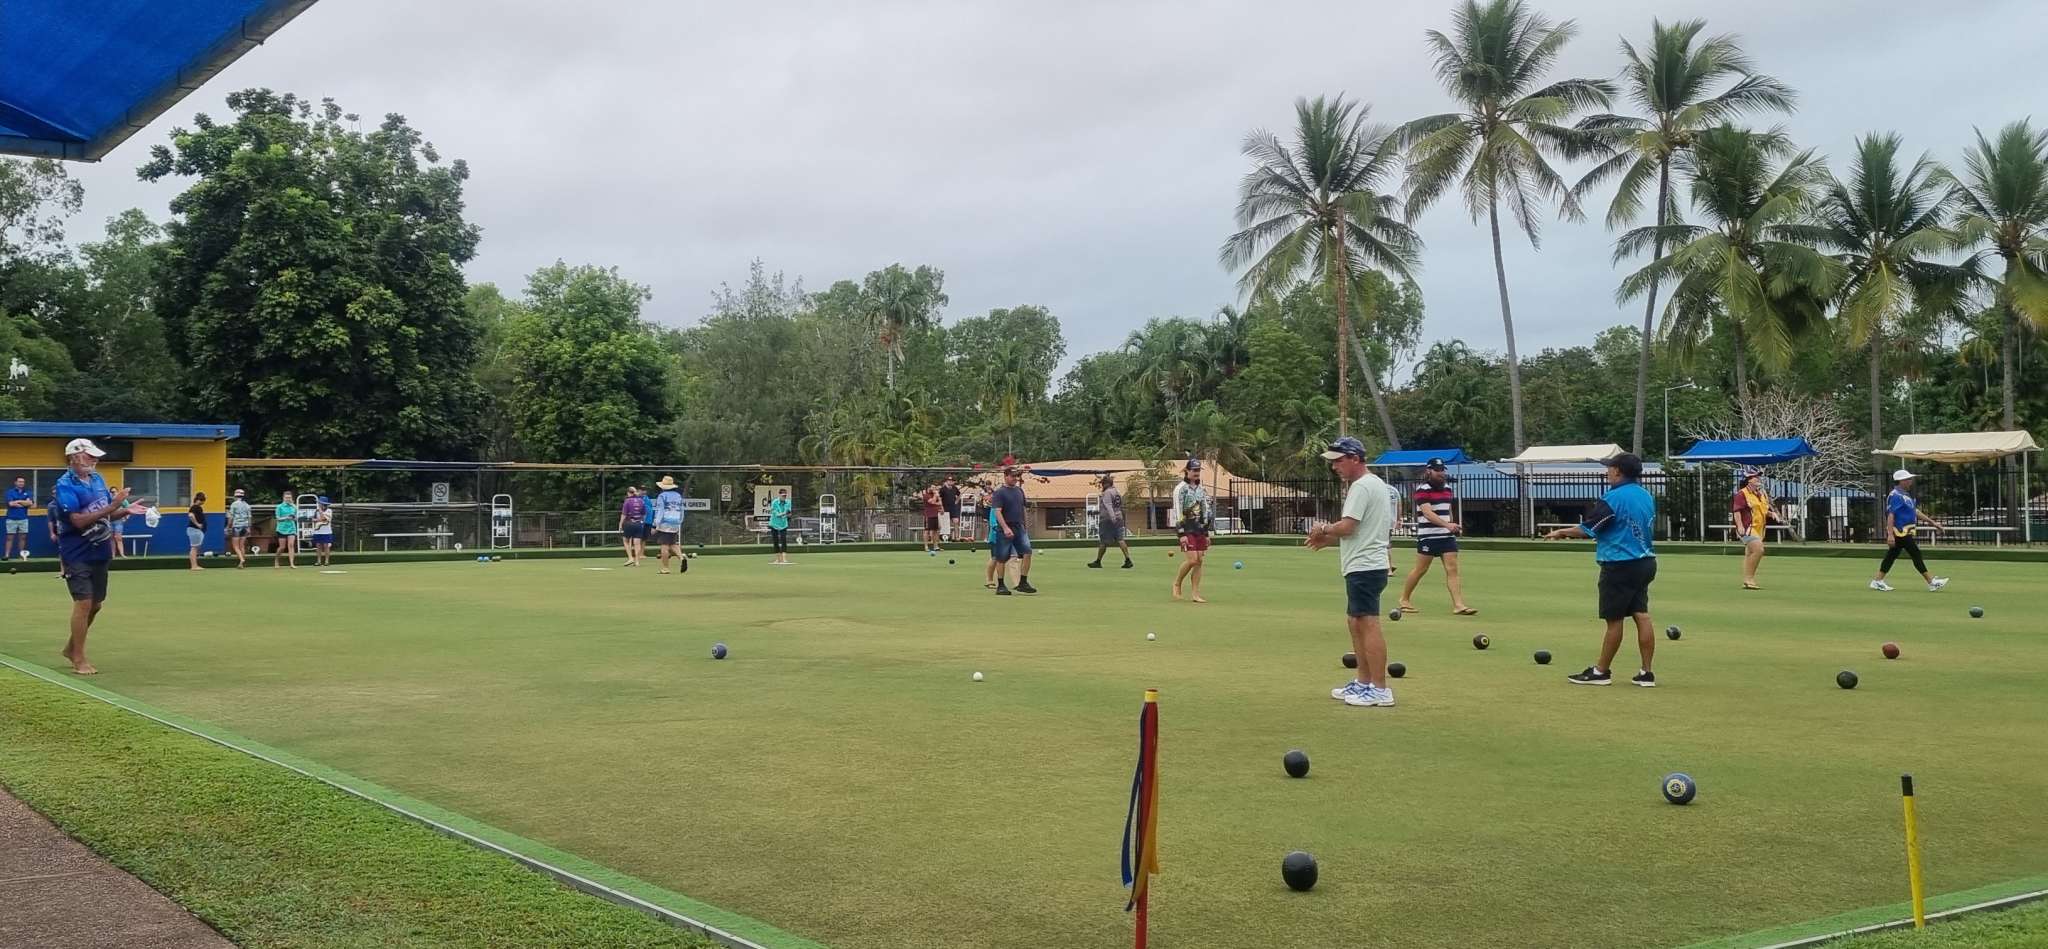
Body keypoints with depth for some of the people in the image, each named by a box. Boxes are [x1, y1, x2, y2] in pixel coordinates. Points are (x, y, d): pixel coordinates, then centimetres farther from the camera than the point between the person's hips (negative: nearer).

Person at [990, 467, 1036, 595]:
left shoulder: (1019, 490, 13)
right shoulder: (1000, 492, -7)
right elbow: (997, 512, -15)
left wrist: (1024, 525, 20)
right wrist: (1005, 528, -24)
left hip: (1019, 528, 5)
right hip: (1005, 529, -5)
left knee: (1027, 552, -10)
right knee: (1002, 558, 1)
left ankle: (1023, 583, -4)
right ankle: (1001, 586, 12)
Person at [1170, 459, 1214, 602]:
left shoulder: (1200, 489, 16)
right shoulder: (1181, 488, -5)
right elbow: (1178, 512, -10)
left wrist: (1206, 533, 18)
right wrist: (1182, 533, -16)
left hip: (1200, 528, 6)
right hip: (1187, 529, -6)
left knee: (1199, 561, 1)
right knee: (1192, 560, -14)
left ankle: (1195, 594, 3)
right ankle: (1176, 584, 8)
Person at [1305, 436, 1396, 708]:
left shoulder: (1362, 486, -13)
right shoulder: (1376, 484, 20)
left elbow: (1347, 526, -20)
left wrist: (1324, 529, -2)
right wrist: (1329, 538, 15)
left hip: (1364, 566, -11)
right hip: (1366, 565, 11)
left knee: (1368, 623, -11)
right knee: (1355, 623, 16)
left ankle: (1380, 690, -11)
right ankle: (1363, 683, 22)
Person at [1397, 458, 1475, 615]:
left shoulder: (1447, 488, 12)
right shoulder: (1422, 489, -12)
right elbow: (1427, 513, -24)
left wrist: (1454, 526, 15)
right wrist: (1447, 524, -35)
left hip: (1447, 536, 6)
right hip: (1428, 536, -6)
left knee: (1452, 569, -3)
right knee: (1421, 569, 2)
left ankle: (1458, 605, -8)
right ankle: (1405, 599, 19)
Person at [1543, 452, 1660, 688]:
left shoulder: (1613, 498, -15)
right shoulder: (1647, 497, 10)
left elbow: (1588, 528, -16)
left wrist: (1561, 532, 0)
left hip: (1620, 566, -7)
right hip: (1644, 562, 7)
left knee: (1614, 620, 0)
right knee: (1641, 615, 6)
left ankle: (1601, 671, 9)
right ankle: (1646, 673, 7)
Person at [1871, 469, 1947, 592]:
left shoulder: (1906, 495, 17)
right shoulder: (1896, 495, -15)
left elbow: (1916, 511, 23)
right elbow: (1890, 515, -22)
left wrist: (1932, 522, 20)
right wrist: (1890, 535, -29)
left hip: (1905, 532, 10)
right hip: (1900, 532, -10)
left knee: (1891, 556, 9)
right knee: (1916, 554, -6)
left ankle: (1877, 581, 10)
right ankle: (1932, 582, -2)